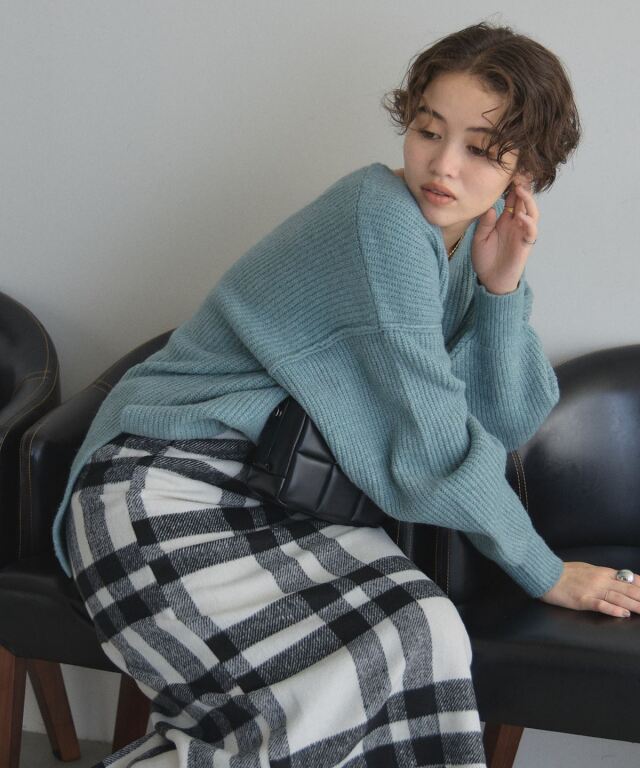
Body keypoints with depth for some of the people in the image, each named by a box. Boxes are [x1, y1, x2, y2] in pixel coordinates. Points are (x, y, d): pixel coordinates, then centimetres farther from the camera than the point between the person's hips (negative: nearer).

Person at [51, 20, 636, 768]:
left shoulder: (472, 241, 11)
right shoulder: (383, 217, -15)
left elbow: (504, 425, 5)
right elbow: (432, 447, -15)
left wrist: (501, 289, -9)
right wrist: (543, 573, -3)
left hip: (271, 494, 7)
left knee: (420, 634, -23)